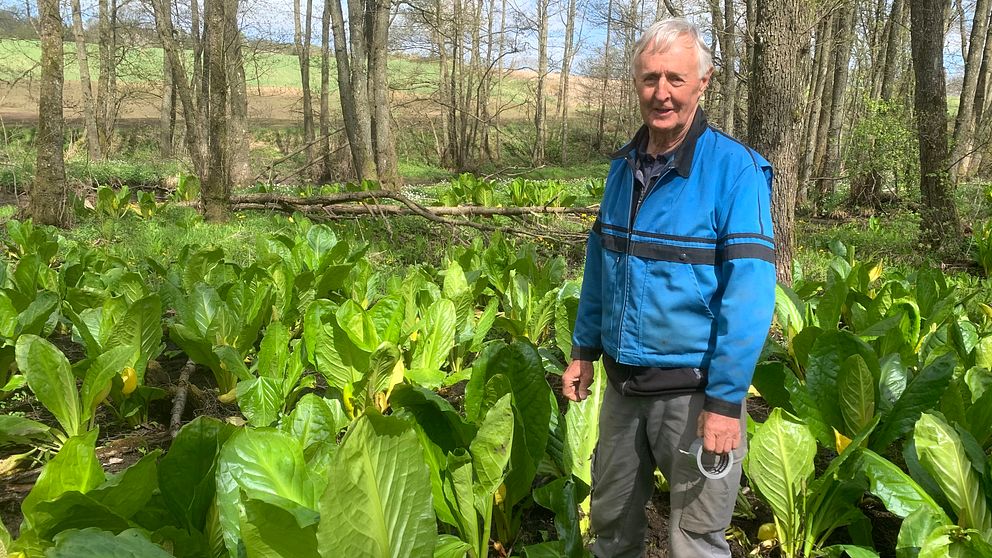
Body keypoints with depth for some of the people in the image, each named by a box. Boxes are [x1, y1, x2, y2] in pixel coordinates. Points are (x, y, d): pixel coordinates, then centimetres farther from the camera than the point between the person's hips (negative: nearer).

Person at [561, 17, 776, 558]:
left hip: (692, 392, -6)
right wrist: (584, 348, 14)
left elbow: (748, 293, -19)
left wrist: (726, 399, -21)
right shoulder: (624, 166, 5)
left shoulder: (734, 169, -16)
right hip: (622, 385, 6)